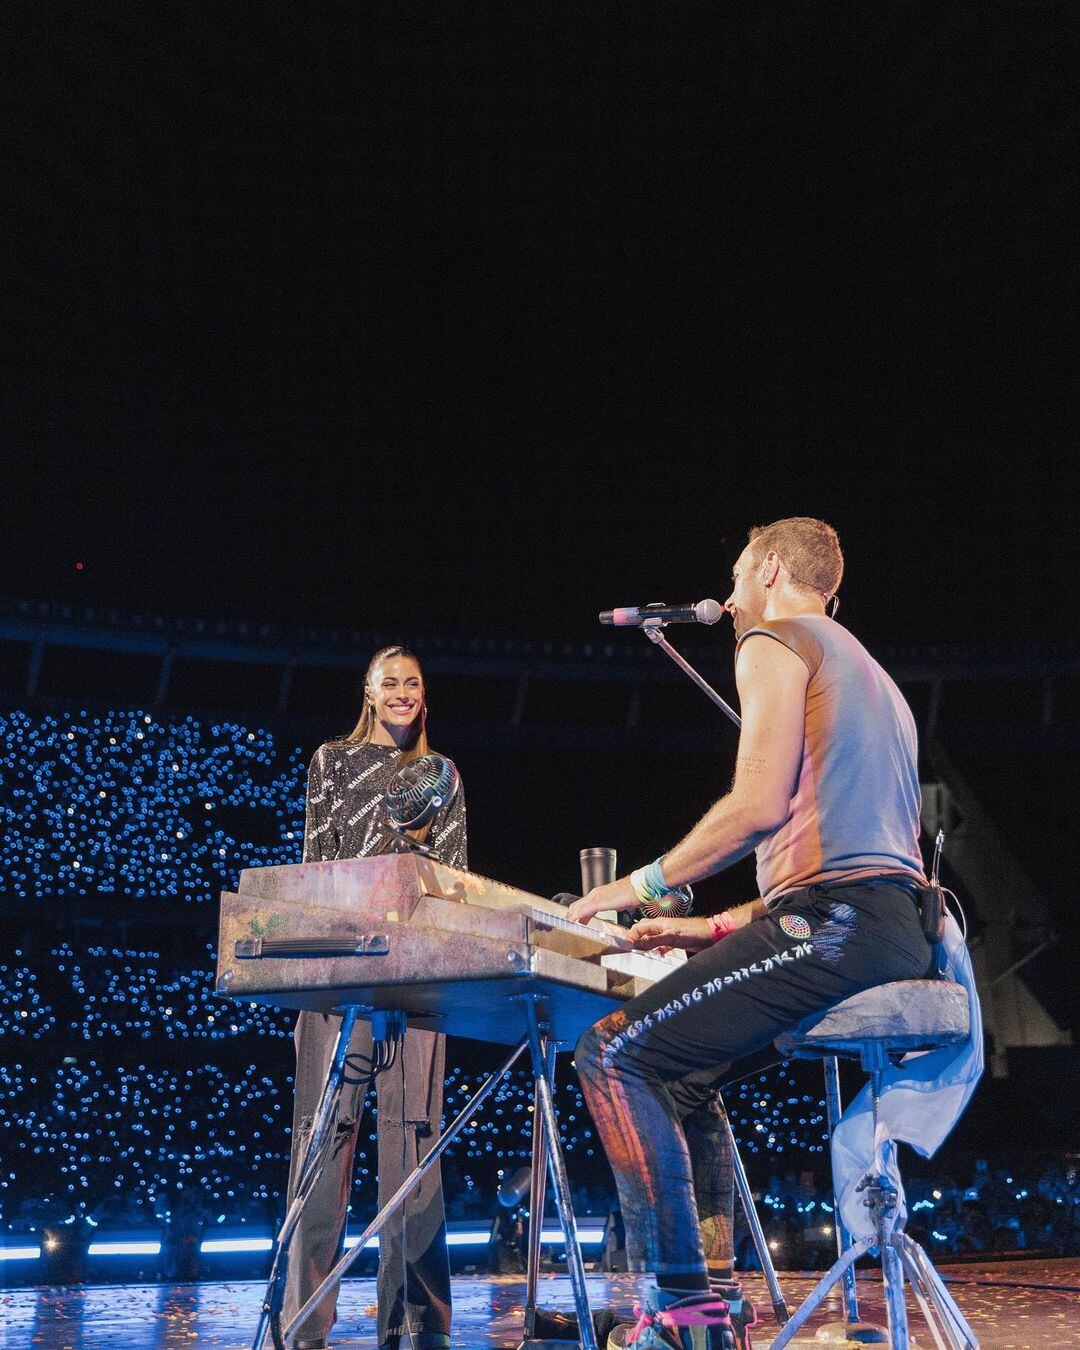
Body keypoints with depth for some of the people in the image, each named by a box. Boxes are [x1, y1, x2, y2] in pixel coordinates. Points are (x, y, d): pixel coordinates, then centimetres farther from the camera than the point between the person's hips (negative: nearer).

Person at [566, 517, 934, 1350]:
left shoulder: (774, 641, 1)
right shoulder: (866, 673, 31)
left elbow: (761, 805, -13)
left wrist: (643, 884, -2)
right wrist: (715, 930, 26)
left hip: (833, 924, -10)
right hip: (896, 931, 10)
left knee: (615, 1055, -9)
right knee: (683, 1069, 22)